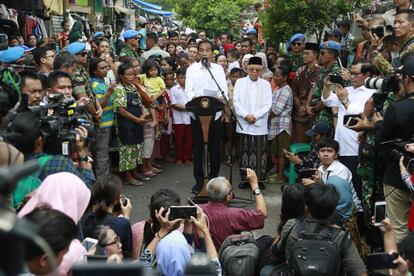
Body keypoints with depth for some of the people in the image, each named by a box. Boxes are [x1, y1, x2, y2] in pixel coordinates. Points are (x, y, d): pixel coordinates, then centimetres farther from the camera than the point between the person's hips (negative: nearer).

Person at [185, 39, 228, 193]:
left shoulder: (219, 69, 8)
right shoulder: (192, 69, 4)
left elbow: (224, 89, 1)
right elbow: (188, 90, -4)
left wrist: (221, 97, -22)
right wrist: (194, 99, -25)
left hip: (215, 113, 1)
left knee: (214, 147, 7)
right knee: (198, 147, 4)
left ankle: (214, 177, 20)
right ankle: (199, 180, 13)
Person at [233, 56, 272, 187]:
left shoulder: (266, 84, 8)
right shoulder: (240, 82, 8)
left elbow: (268, 104, 1)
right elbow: (236, 102, 0)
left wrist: (255, 116, -10)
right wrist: (246, 115, -11)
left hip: (260, 124, 0)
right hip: (244, 124, 0)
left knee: (260, 151, 0)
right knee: (245, 151, 4)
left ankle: (260, 179, 7)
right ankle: (244, 178, 12)